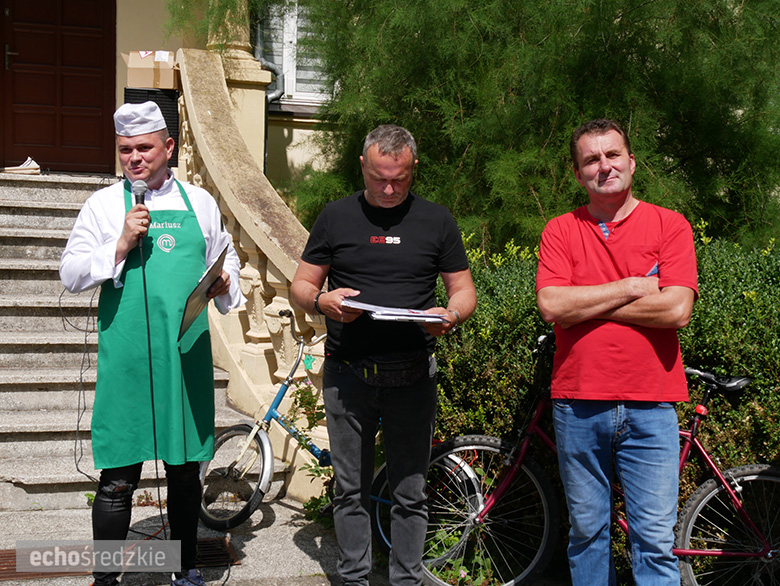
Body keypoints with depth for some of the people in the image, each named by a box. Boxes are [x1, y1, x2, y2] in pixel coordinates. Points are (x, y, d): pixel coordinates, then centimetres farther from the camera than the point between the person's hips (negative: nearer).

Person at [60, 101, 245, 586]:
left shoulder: (199, 202, 11)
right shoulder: (104, 204, 4)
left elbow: (226, 258, 21)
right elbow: (71, 275, 0)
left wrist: (225, 282, -1)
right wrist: (121, 245, -12)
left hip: (187, 356, 3)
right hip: (126, 359, -2)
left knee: (186, 469, 13)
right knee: (118, 478, 0)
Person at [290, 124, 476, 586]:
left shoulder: (437, 220, 6)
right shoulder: (336, 217, 7)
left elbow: (465, 291, 8)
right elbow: (300, 286, 10)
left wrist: (451, 316, -14)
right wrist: (321, 300, -13)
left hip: (412, 375, 0)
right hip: (347, 374, 1)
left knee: (410, 492, 6)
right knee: (351, 491, 9)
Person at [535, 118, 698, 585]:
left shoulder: (670, 225, 2)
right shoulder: (561, 231, 6)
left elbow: (677, 310, -11)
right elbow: (551, 305, -10)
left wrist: (587, 303, -9)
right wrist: (631, 288, -10)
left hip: (650, 406, -1)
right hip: (578, 405, 2)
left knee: (656, 540, 0)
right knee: (586, 532, 12)